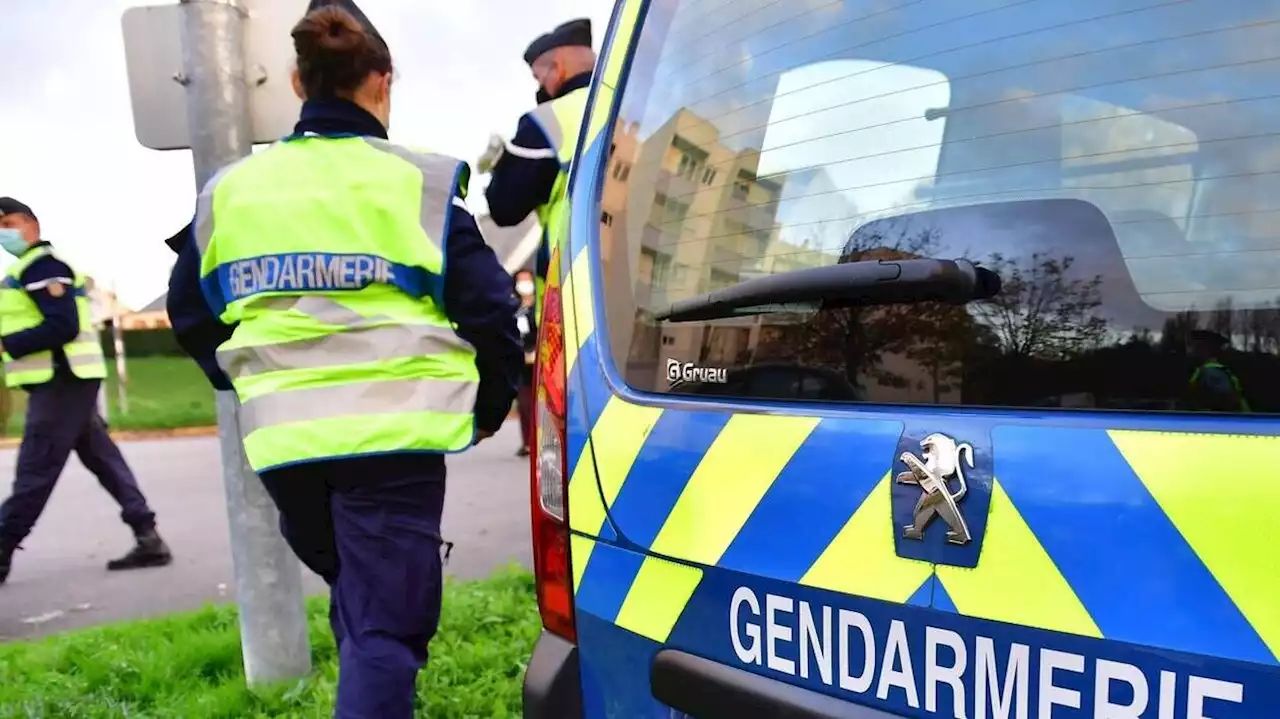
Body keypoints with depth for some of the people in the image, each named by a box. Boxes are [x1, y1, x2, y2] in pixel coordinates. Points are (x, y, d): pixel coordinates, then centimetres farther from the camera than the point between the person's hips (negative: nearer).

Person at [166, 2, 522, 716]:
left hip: (282, 441, 5)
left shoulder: (230, 190, 10)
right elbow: (488, 307, -6)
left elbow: (192, 314, 18)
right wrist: (490, 406, 10)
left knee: (357, 600, 29)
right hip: (390, 432, -4)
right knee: (385, 623, 2)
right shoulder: (419, 181, -4)